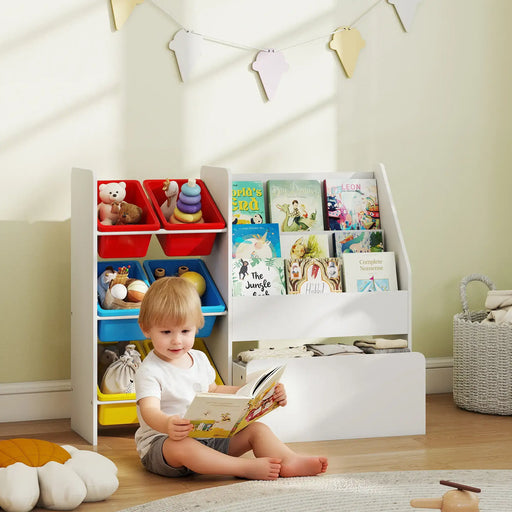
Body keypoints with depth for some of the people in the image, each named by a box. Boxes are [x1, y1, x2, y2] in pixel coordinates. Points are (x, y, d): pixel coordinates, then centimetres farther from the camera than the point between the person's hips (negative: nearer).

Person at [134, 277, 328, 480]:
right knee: (180, 446, -41)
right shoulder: (149, 371, -12)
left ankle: (289, 460, -31)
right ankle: (246, 467, -46)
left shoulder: (199, 359, 11)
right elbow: (149, 410, -26)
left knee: (256, 429, -5)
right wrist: (168, 425, -51)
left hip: (207, 436, 7)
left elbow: (213, 391, 26)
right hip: (160, 442, -7)